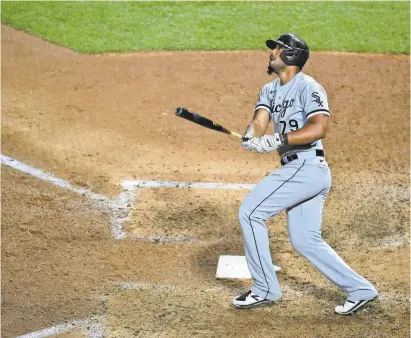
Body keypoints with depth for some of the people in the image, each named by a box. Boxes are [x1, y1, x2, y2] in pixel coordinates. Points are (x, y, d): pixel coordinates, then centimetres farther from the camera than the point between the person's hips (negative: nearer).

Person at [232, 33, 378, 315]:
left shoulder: (307, 87, -10)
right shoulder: (270, 90, 17)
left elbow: (319, 127, -26)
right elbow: (260, 120, 0)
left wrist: (278, 140, -34)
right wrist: (251, 136, -24)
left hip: (306, 167, -9)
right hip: (302, 170, 9)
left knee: (250, 212, -9)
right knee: (304, 241, 11)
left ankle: (265, 289, 0)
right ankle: (360, 289, 16)